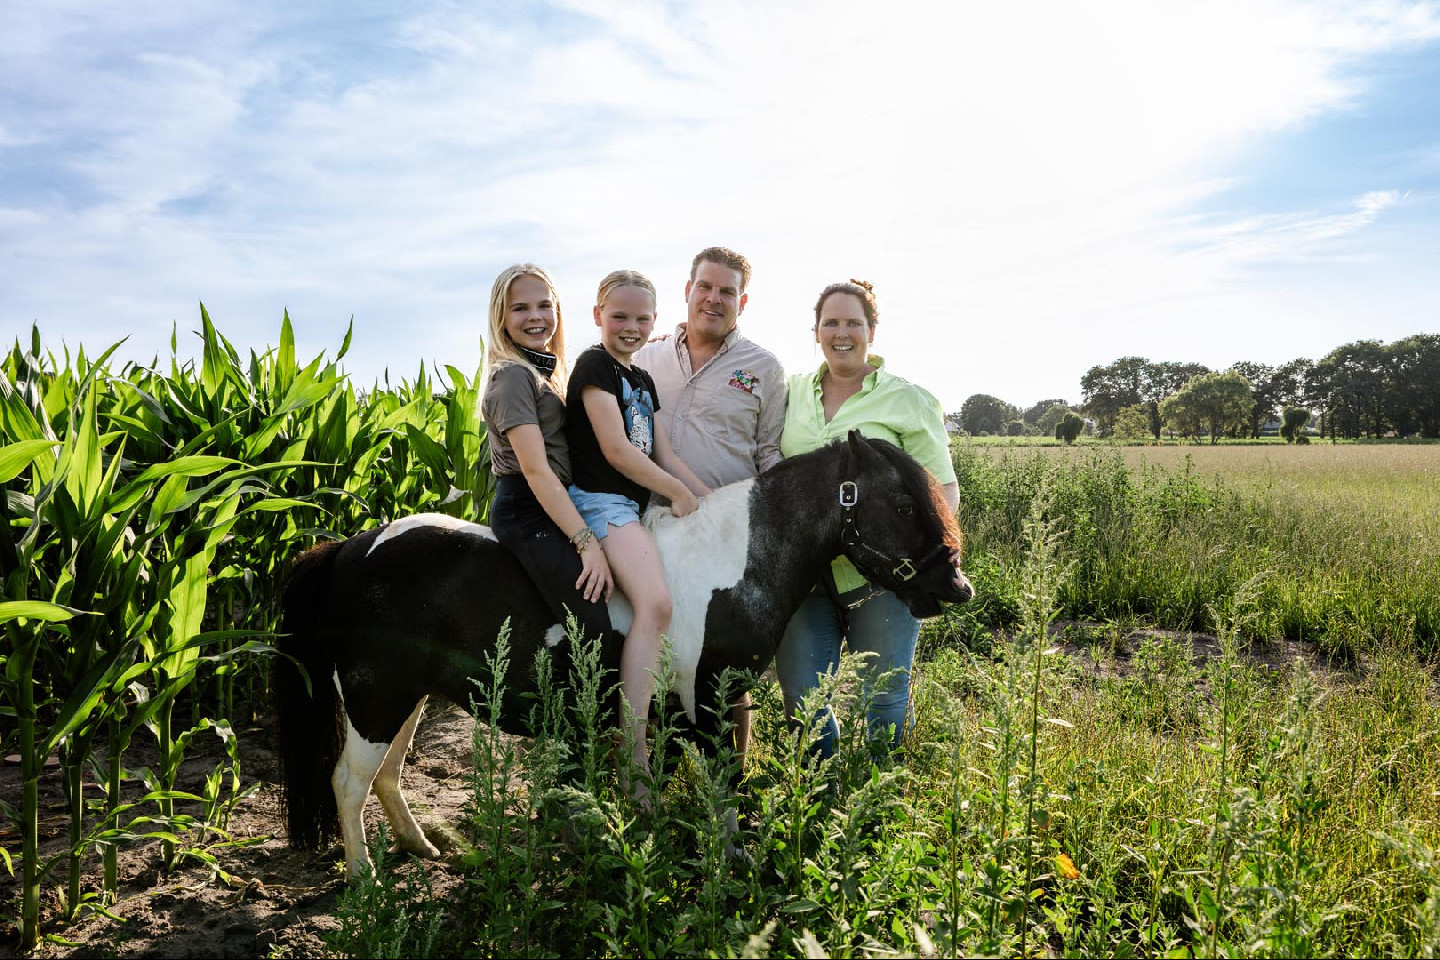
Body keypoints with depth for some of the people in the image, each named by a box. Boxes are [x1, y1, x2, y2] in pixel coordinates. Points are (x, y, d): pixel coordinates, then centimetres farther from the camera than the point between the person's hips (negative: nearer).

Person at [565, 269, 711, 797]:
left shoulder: (642, 379, 20)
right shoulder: (594, 365, -5)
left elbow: (665, 457, 19)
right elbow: (615, 449, -14)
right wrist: (680, 493, -7)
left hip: (634, 504, 10)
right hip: (600, 500, -10)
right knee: (655, 601, -28)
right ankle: (634, 752, -26)